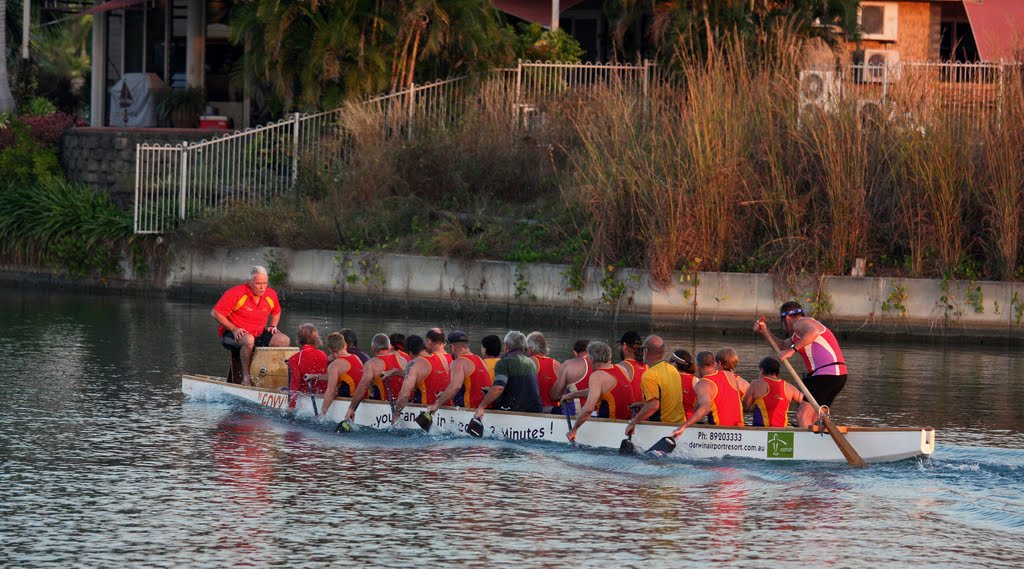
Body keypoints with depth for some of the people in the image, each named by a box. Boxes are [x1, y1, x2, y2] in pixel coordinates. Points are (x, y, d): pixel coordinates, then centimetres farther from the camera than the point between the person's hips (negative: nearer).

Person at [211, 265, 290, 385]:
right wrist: (233, 329, -19)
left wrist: (273, 326, 7)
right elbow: (215, 313, -15)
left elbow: (276, 312, 26)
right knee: (248, 340, -40)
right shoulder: (236, 293, -16)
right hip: (236, 334, -6)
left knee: (284, 341, -14)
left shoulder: (271, 294, 3)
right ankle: (246, 376, -27)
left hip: (259, 334, 6)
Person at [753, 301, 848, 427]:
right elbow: (781, 347, 34)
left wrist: (792, 349, -24)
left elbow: (813, 333, -24)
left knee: (802, 418, -17)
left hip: (825, 375, -10)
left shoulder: (800, 323, -1)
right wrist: (765, 331, 24)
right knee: (810, 422, 12)